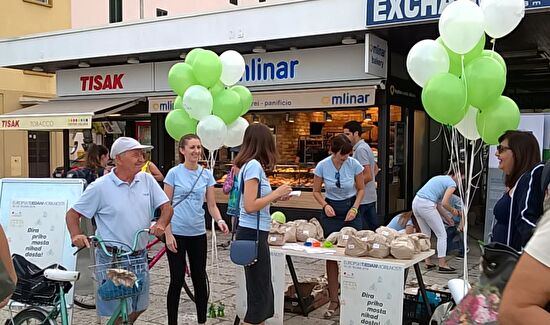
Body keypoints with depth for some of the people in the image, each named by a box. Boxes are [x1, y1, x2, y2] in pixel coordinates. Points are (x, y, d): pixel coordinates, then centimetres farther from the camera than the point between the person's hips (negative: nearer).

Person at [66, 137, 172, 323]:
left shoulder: (147, 180, 3)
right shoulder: (100, 187, -9)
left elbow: (166, 206, 4)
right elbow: (72, 214, -3)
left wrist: (161, 224, -16)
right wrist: (76, 236, -20)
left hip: (140, 257, 5)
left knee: (139, 307, 19)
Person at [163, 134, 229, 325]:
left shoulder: (206, 174, 4)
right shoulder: (174, 173, -5)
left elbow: (212, 205, 4)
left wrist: (219, 220, -15)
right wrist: (168, 234, -12)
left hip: (198, 234, 3)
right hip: (177, 234, -3)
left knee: (200, 279, 11)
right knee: (177, 280, 3)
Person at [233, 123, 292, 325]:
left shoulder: (250, 164, 12)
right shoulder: (254, 165, -15)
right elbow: (250, 206, -22)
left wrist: (276, 197, 12)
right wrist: (277, 193, -13)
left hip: (254, 234, 10)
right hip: (253, 234, -10)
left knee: (262, 292, 18)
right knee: (259, 295, -1)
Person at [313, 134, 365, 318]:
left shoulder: (354, 165, -13)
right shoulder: (322, 166, -12)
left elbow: (361, 189, 1)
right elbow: (316, 191, 1)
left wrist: (354, 208, -12)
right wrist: (325, 205, -16)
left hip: (350, 209, 0)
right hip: (331, 210, 0)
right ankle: (334, 300, 12)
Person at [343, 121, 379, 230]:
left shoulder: (360, 149, -16)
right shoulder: (365, 146, 15)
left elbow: (368, 176, -21)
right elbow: (375, 169, 26)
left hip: (363, 199, -10)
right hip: (371, 197, 10)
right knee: (375, 228, 14)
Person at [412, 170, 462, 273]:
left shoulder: (440, 178, 25)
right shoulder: (452, 183, -1)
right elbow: (444, 203, -11)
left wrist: (445, 217, 29)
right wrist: (453, 210, 9)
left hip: (416, 202, 9)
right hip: (426, 205, -9)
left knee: (426, 234, 19)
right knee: (442, 235, 4)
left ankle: (427, 262, 23)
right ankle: (442, 265, 6)